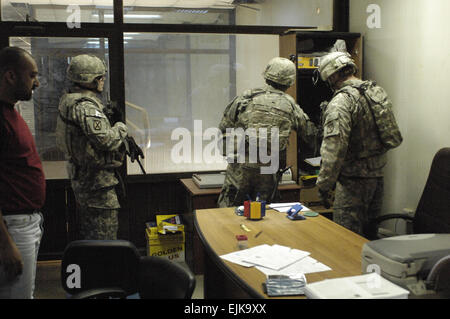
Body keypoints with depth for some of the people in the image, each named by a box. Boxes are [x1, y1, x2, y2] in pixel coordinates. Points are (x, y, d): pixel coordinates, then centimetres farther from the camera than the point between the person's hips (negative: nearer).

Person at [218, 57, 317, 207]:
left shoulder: (244, 99, 1)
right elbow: (310, 133, 16)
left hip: (240, 168, -1)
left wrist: (230, 153, 16)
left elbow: (224, 128, 4)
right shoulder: (290, 106, 5)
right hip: (269, 172, 1)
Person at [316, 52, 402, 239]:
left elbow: (334, 150, -24)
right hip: (377, 174, 9)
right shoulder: (378, 92, 8)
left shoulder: (341, 103, -18)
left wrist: (323, 185, -18)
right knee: (369, 233, 21)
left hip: (354, 180, -9)